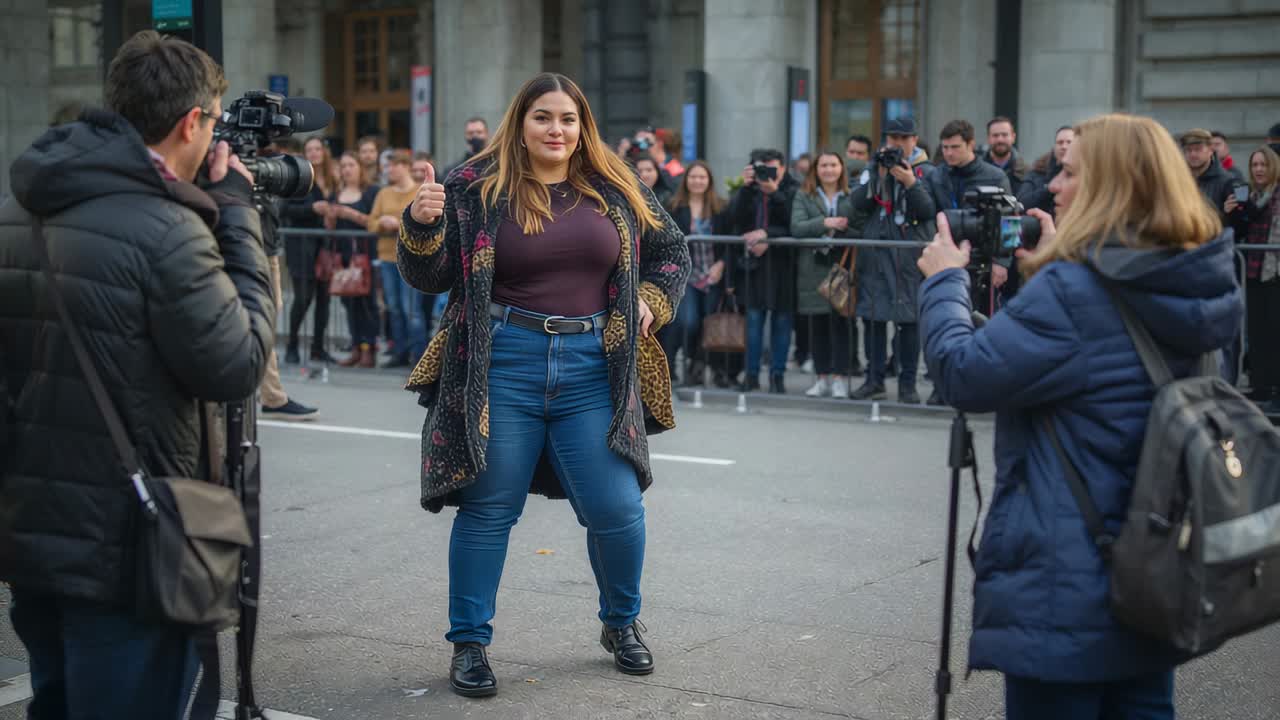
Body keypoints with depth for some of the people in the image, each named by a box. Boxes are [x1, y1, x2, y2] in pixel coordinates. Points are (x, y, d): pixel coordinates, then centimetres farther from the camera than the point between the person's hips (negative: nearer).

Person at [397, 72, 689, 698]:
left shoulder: (617, 189, 8)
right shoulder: (475, 188, 0)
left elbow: (670, 251, 21)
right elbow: (428, 277, -1)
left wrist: (651, 303, 5)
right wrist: (421, 225, -19)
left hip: (593, 370, 2)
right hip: (502, 368, -2)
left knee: (616, 508, 0)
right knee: (489, 509, 4)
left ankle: (622, 623, 27)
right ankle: (469, 643, 19)